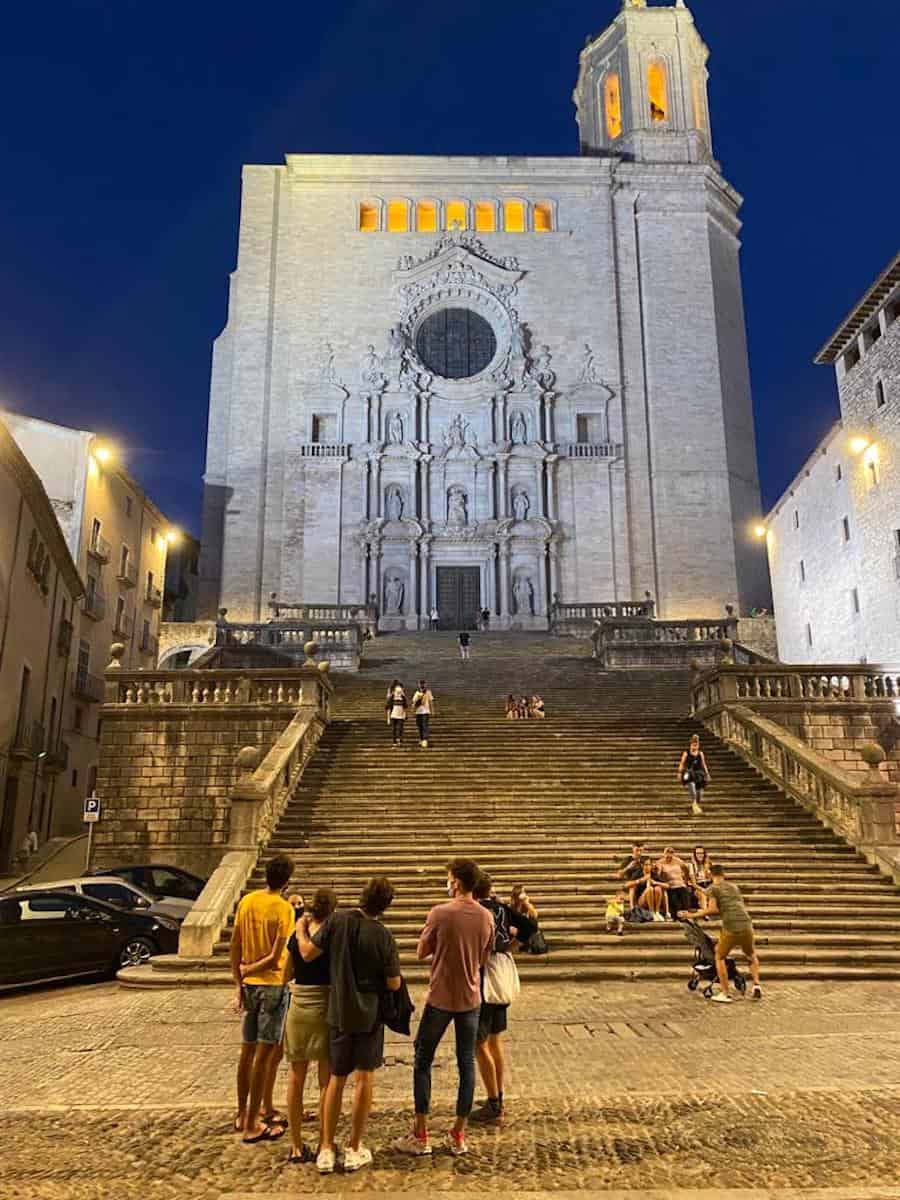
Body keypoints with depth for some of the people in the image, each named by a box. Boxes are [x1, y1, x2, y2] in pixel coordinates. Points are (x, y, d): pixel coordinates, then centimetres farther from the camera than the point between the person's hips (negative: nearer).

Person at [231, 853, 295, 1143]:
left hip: (250, 985, 6)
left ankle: (242, 1115, 29)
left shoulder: (247, 901, 1)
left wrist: (240, 983, 12)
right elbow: (275, 958, -18)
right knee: (265, 1054, 1)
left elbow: (234, 948, 5)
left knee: (248, 1050, 17)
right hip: (273, 984, -6)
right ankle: (252, 1126, 7)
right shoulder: (284, 908, -15)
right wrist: (248, 970, -4)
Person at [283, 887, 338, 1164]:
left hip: (298, 1009, 3)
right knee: (326, 1082, 8)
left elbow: (287, 975, 9)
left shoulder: (297, 936, -1)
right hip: (325, 1010, -3)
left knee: (296, 1079, 12)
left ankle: (296, 1147, 18)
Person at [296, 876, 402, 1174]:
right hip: (369, 1015, -2)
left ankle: (326, 1149, 19)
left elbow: (308, 953, -7)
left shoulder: (338, 920, -14)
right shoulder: (384, 937, -17)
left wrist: (301, 929, 10)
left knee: (336, 1079, 15)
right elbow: (394, 984, -9)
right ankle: (354, 1150, 18)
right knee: (365, 1077, 12)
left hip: (339, 1013, 2)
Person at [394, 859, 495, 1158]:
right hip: (470, 999, 4)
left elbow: (421, 954, -6)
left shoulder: (440, 913, -16)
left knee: (423, 1061, 10)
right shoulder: (486, 918, -2)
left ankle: (420, 1136, 14)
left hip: (440, 999, -4)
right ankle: (459, 1135, 18)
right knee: (466, 1064, 12)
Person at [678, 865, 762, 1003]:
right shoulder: (734, 886, 21)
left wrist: (693, 915, 1)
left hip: (730, 927, -4)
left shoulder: (711, 889, 5)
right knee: (752, 956, 30)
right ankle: (756, 986, 17)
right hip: (746, 925, 5)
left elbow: (713, 909, -8)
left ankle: (725, 993, 11)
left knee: (720, 957, 15)